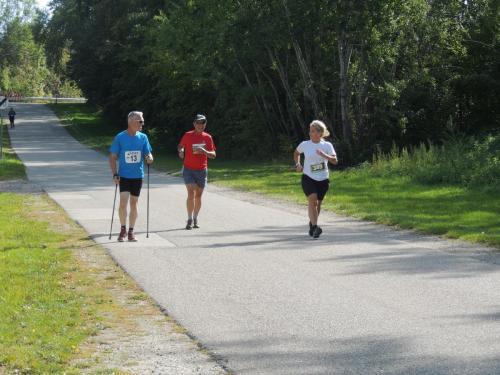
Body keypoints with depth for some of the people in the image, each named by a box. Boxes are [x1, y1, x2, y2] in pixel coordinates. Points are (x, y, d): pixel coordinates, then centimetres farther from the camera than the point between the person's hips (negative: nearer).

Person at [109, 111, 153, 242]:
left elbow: (148, 155, 8)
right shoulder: (120, 137, -5)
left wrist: (149, 158, -17)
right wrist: (115, 174, -10)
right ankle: (123, 229, 4)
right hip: (124, 175, -3)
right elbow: (113, 157, -2)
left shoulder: (143, 137, 4)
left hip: (138, 176, 3)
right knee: (123, 202, -12)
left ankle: (131, 231, 17)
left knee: (134, 203, 7)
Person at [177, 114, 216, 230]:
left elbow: (213, 155, 3)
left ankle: (195, 219, 23)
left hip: (202, 170, 3)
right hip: (188, 169, -3)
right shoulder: (188, 136, -3)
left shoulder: (208, 137, 2)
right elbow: (180, 146, 12)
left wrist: (204, 151, -16)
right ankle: (190, 220, -9)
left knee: (198, 196, 9)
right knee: (191, 194, -14)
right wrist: (180, 151, -11)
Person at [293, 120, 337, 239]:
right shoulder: (305, 145, -1)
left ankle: (312, 224, 35)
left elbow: (335, 160, -11)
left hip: (323, 179, 2)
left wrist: (324, 155, -27)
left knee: (318, 203, 11)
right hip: (308, 178, -2)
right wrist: (297, 164, 4)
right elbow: (296, 153, 20)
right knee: (312, 199, -23)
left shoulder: (327, 145, -2)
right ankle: (314, 226, -27)